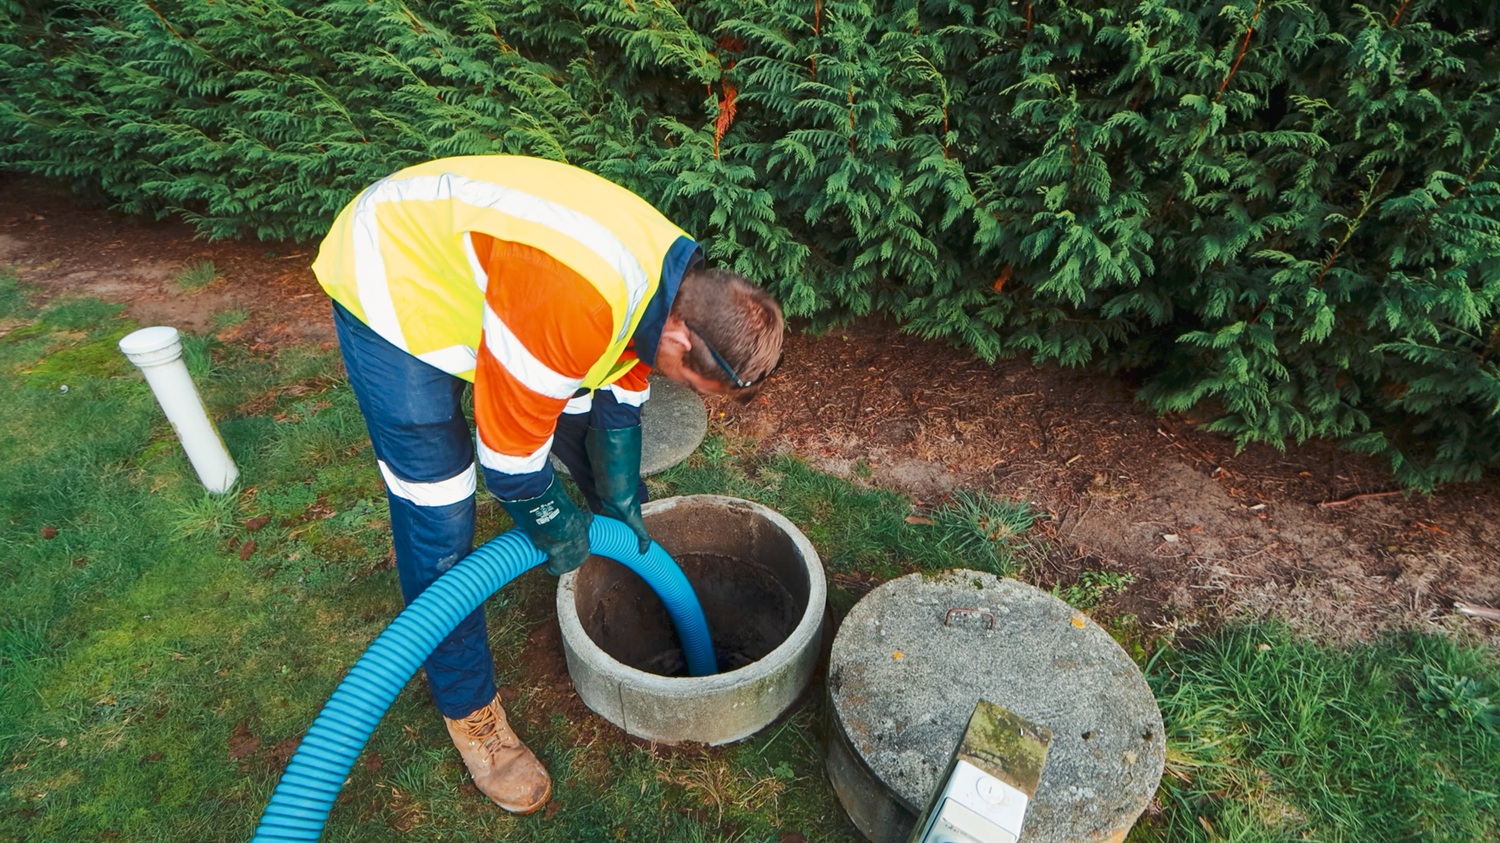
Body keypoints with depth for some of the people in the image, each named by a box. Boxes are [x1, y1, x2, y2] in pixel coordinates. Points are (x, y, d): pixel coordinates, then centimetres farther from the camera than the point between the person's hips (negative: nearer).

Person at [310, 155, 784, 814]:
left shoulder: (678, 282, -12)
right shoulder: (573, 305, -41)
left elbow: (619, 404, 3)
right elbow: (508, 453, -28)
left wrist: (622, 505, 10)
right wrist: (555, 529, -9)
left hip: (476, 262, 8)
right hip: (390, 280, -8)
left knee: (587, 418, 15)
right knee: (439, 518, -8)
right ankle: (469, 711, 14)